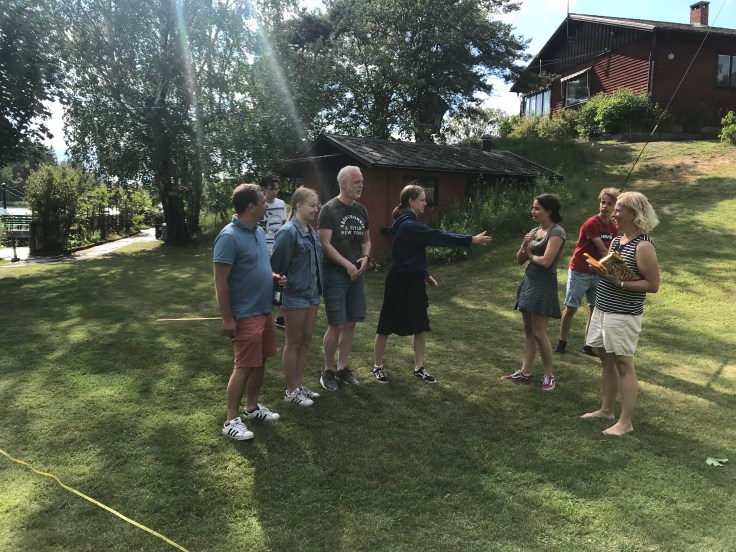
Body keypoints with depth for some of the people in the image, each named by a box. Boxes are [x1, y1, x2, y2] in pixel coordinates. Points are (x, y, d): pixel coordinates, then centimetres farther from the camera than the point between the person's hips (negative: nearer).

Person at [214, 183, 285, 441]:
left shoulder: (259, 231, 8)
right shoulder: (229, 237, -20)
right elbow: (220, 281, -20)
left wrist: (274, 277, 3)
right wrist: (227, 318, -19)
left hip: (264, 310, 9)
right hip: (245, 314, -9)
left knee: (259, 362, 17)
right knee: (244, 367, -2)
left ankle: (252, 407, 33)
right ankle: (232, 420, 11)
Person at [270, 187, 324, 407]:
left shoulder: (311, 231, 9)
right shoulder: (288, 232, -17)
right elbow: (276, 264, -16)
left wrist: (319, 286, 10)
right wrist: (282, 285, -11)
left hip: (312, 293, 8)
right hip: (295, 295, -8)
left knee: (306, 340, 14)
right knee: (294, 342, 3)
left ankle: (299, 385, 26)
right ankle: (291, 391, 16)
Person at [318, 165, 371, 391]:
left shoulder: (361, 210, 11)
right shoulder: (329, 209, -9)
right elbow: (325, 243, -14)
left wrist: (365, 257, -2)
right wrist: (347, 264, -17)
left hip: (356, 274, 6)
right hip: (335, 273, -6)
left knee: (350, 323, 10)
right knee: (336, 325, -5)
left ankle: (343, 368, 24)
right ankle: (328, 371, 12)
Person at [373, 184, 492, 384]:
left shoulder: (410, 223, 11)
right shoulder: (408, 225, -20)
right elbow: (438, 237, -25)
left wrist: (426, 274, 14)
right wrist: (472, 239, -24)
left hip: (414, 280, 10)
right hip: (400, 282, -10)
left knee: (420, 326, 10)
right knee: (387, 325, 5)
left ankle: (419, 367, 21)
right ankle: (378, 367, 19)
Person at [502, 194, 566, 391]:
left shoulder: (557, 232, -11)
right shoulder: (534, 231, 12)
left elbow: (546, 261, -21)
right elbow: (520, 260, 11)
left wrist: (530, 255, -2)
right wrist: (524, 245, -8)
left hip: (544, 284, -8)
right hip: (529, 281, 8)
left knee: (539, 332, -6)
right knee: (528, 330, 12)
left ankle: (549, 376, 8)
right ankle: (525, 372, 19)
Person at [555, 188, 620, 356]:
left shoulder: (613, 228, 4)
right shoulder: (591, 224, -17)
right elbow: (603, 251, -18)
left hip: (598, 273, 6)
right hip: (580, 272, -6)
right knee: (571, 308, 0)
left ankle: (588, 346, 19)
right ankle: (561, 344, 12)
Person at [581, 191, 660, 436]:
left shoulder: (643, 246, -15)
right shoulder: (616, 240, 10)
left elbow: (653, 285, -16)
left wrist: (620, 283, -23)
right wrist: (601, 268, -2)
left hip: (624, 315, -9)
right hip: (603, 309, 9)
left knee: (623, 366, -1)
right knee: (607, 361, 17)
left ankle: (625, 422, 9)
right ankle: (606, 410, 30)